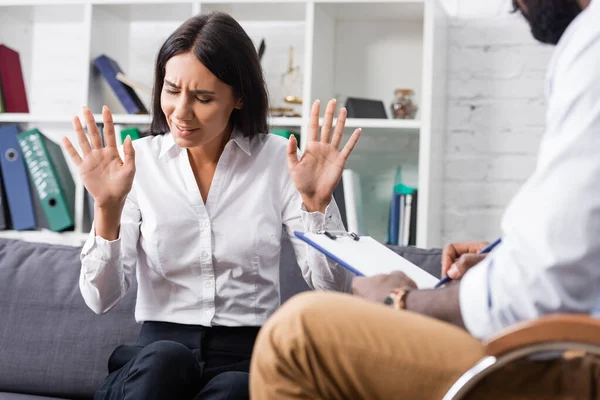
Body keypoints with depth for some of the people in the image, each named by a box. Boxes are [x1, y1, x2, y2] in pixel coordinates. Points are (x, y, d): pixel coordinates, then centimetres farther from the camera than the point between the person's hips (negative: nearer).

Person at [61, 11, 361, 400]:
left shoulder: (279, 160, 1)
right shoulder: (138, 160, 2)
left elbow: (331, 287, -3)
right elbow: (102, 298, -4)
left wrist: (316, 203, -17)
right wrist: (108, 207, -19)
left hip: (248, 357, 0)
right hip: (155, 356, 1)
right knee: (166, 358, -33)